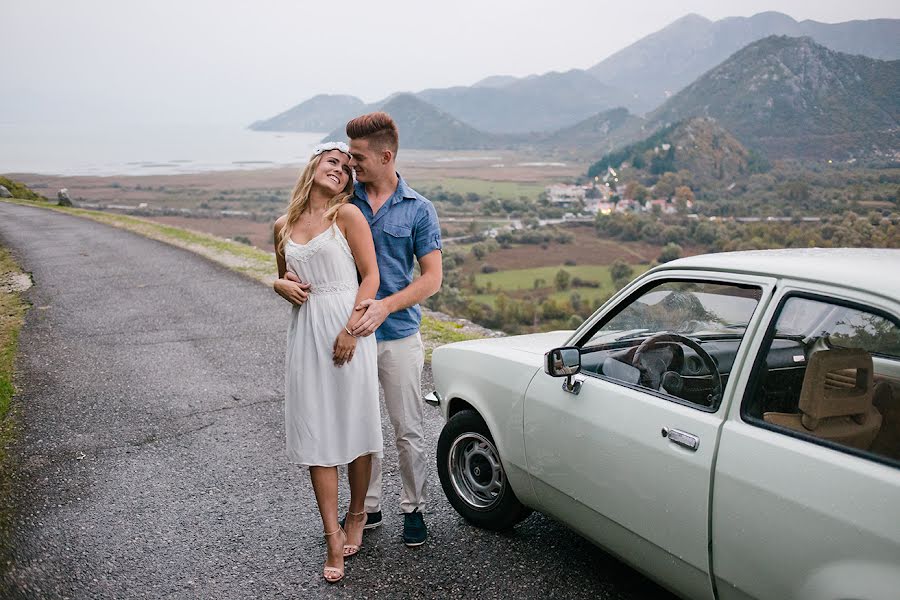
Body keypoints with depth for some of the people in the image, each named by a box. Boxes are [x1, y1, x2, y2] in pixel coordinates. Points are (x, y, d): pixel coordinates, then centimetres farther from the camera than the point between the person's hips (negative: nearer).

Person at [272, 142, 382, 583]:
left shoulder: (347, 215, -1)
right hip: (305, 332, 4)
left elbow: (370, 276, -5)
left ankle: (356, 516, 27)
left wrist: (351, 329, -15)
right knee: (315, 435, 2)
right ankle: (333, 539, 10)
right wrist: (281, 285, 2)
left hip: (346, 330, -4)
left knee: (355, 427, 5)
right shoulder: (284, 226, 13)